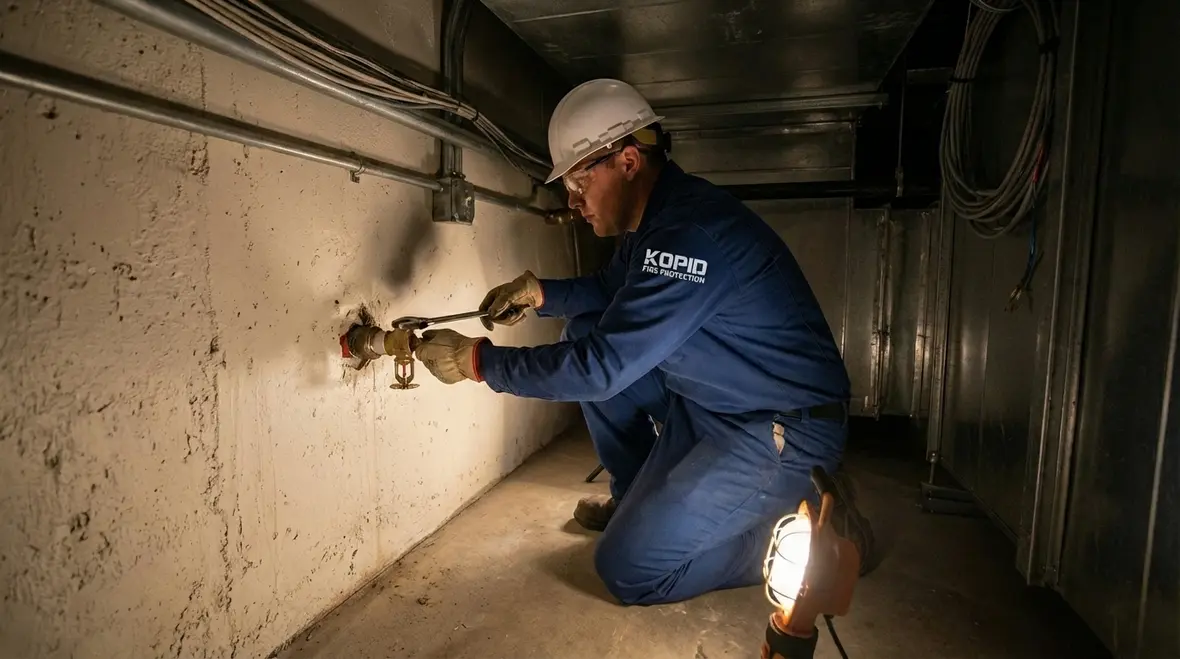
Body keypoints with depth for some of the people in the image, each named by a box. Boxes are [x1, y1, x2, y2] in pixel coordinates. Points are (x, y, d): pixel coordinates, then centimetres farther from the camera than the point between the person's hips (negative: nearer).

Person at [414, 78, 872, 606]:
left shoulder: (691, 234, -28)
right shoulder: (655, 217, 3)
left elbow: (601, 367, -28)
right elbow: (612, 290, 19)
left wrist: (475, 360, -19)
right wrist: (540, 292, 0)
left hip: (787, 431, -9)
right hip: (711, 403, 10)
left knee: (628, 570, -9)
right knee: (582, 333, 7)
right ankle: (641, 498, 20)